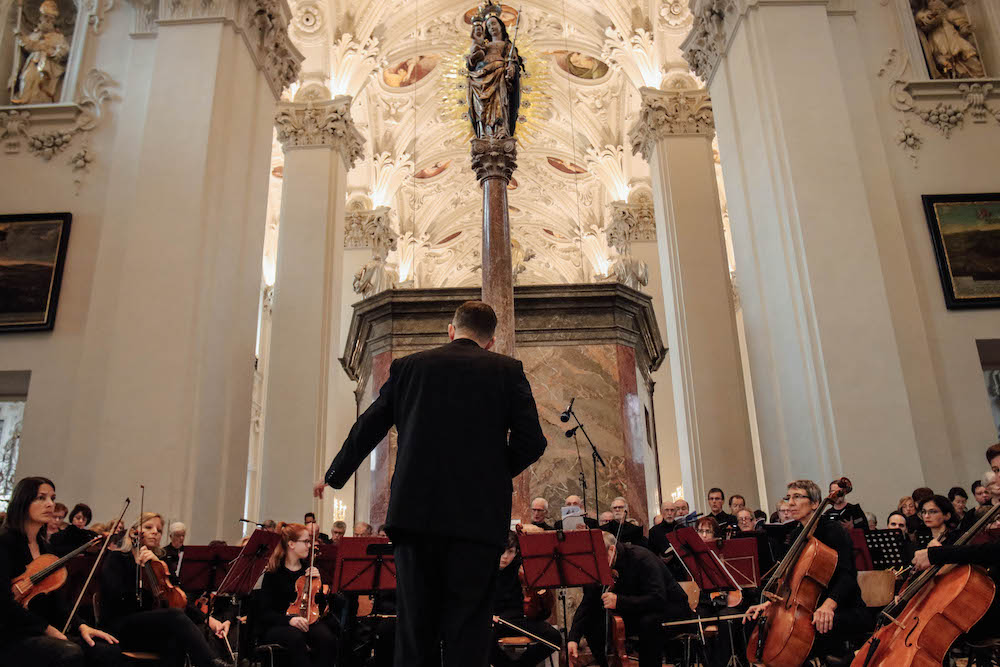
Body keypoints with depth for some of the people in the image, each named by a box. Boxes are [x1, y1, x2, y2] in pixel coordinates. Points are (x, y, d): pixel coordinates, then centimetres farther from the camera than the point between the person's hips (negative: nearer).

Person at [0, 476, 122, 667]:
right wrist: (48, 629, -16)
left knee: (108, 651, -18)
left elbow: (57, 598, 12)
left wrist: (80, 626, -5)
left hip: (41, 634, 7)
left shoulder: (44, 547, 16)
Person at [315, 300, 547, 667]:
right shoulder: (507, 370, 5)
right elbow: (531, 441, -2)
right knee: (467, 636, 3)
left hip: (415, 512, 2)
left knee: (414, 635, 11)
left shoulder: (408, 366, 10)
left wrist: (334, 476, 32)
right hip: (479, 516, -1)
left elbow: (367, 429, 16)